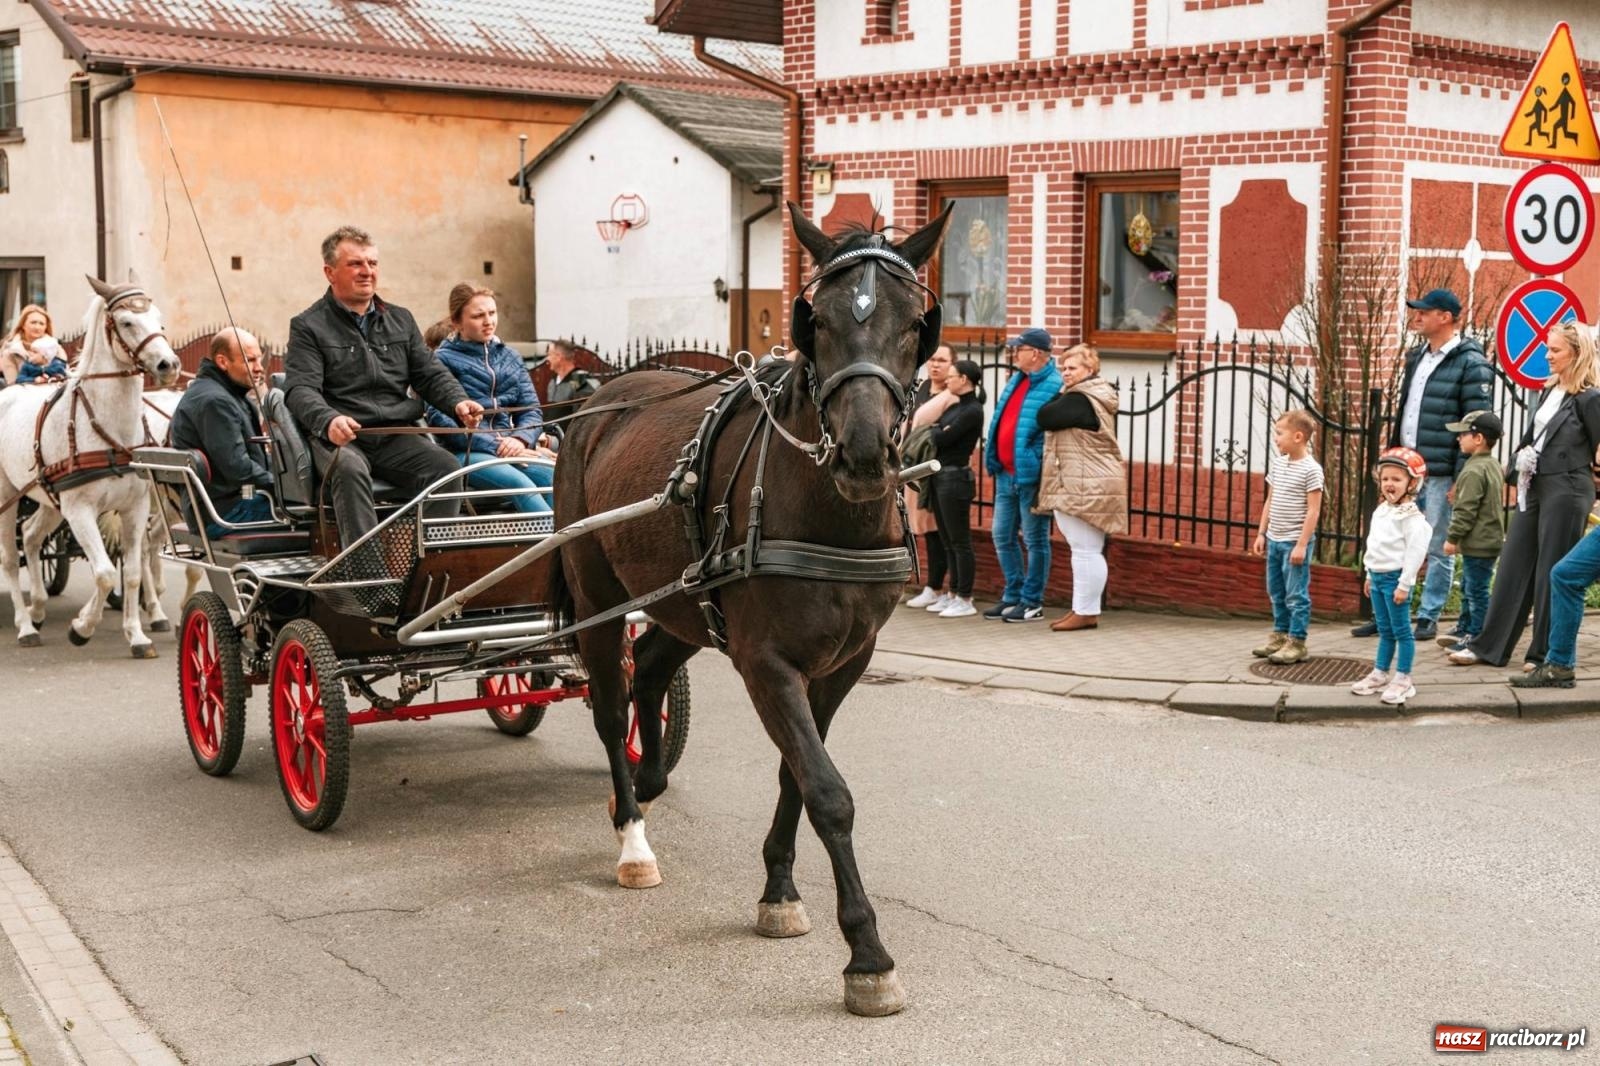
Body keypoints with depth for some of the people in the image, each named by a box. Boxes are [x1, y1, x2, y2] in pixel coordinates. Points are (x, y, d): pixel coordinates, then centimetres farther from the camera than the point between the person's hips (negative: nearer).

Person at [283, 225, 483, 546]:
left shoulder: (401, 320, 22)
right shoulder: (308, 326, 6)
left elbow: (431, 374, 19)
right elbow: (300, 389, -7)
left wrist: (458, 402, -5)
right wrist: (328, 421, -29)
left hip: (397, 437, 4)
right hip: (339, 437, -4)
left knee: (446, 468, -24)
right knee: (350, 471, -37)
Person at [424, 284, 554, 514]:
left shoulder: (510, 357, 20)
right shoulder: (444, 359, 4)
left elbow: (531, 409, 15)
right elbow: (439, 417, -8)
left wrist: (520, 439, -9)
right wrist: (494, 445, -14)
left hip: (510, 447, 4)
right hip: (465, 452, -4)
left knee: (555, 475, -29)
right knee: (519, 483, -34)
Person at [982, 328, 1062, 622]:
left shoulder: (1054, 387, -14)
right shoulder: (1016, 382, 14)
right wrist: (993, 460, 17)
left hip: (1031, 476, -9)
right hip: (1006, 474, 9)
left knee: (1035, 539, 1)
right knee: (1002, 535, 14)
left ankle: (1032, 603, 9)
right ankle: (1013, 596, 25)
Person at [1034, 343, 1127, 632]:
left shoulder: (1079, 401, -15)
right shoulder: (1096, 398, 19)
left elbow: (1045, 418, -16)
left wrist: (1062, 392, -1)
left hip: (1087, 486, -11)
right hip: (1083, 486, 11)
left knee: (1085, 550, -8)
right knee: (1085, 551, 14)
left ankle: (1086, 611, -6)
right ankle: (1082, 608, 19)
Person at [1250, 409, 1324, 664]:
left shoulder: (1311, 469, -14)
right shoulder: (1277, 463, 8)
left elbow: (1313, 510, -15)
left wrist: (1301, 545, -18)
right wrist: (1261, 533, 13)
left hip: (1295, 542, -8)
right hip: (1274, 540, 8)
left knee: (1296, 594, -2)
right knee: (1276, 592, 16)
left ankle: (1297, 643, 6)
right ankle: (1280, 635, 27)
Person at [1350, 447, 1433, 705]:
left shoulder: (1411, 516, -14)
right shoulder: (1381, 511, 12)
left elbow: (1415, 552, -18)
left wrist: (1404, 584, -19)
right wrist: (1370, 575, 22)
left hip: (1395, 578, -8)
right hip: (1377, 576, 8)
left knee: (1401, 630, -1)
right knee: (1385, 630, 16)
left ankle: (1403, 679, 3)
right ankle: (1380, 674, 23)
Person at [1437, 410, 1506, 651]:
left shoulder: (1473, 471, -20)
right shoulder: (1495, 465, 13)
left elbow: (1466, 510, -22)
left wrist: (1453, 537, -13)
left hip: (1478, 543, -11)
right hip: (1490, 538, 11)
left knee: (1476, 589, -4)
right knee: (1469, 587, 20)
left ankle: (1477, 636, 0)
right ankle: (1464, 629, 30)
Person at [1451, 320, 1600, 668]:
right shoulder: (1550, 390, 12)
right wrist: (1523, 455, 3)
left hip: (1566, 492, -8)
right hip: (1535, 486, 8)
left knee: (1552, 573, 0)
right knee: (1513, 566, 9)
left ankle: (1546, 654, 10)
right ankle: (1488, 646, 14)